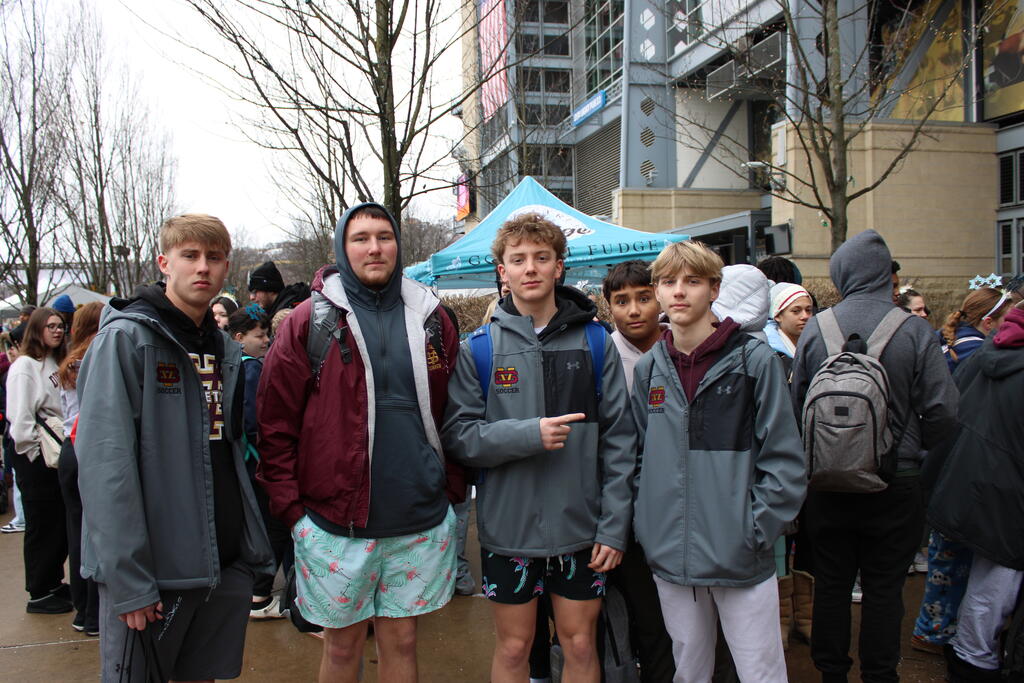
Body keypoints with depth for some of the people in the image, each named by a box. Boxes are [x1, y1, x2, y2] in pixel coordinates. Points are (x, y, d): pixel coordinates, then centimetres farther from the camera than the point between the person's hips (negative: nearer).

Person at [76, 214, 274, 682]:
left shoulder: (224, 349, 12)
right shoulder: (126, 338, -10)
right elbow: (105, 463, -17)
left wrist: (253, 544, 9)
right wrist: (127, 578, -21)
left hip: (225, 561, 6)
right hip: (152, 566, -6)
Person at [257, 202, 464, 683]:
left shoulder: (431, 319, 6)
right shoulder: (310, 321, -4)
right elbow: (275, 424, -3)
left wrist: (452, 489, 8)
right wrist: (290, 508, -6)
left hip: (421, 523, 2)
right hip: (336, 525, -2)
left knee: (401, 641, 15)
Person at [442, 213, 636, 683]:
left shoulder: (594, 341, 0)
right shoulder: (479, 348, -2)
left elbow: (617, 437, -1)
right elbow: (458, 434, -7)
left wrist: (614, 525, -6)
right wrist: (528, 434, -21)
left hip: (581, 526, 1)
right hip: (508, 526, 0)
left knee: (580, 645, 13)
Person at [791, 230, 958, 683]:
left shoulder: (815, 330, -6)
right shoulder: (914, 330, -11)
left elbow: (796, 405, 1)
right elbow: (942, 412, -10)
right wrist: (911, 446, 9)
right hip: (895, 482, -2)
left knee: (831, 582, 14)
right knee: (884, 587, 11)